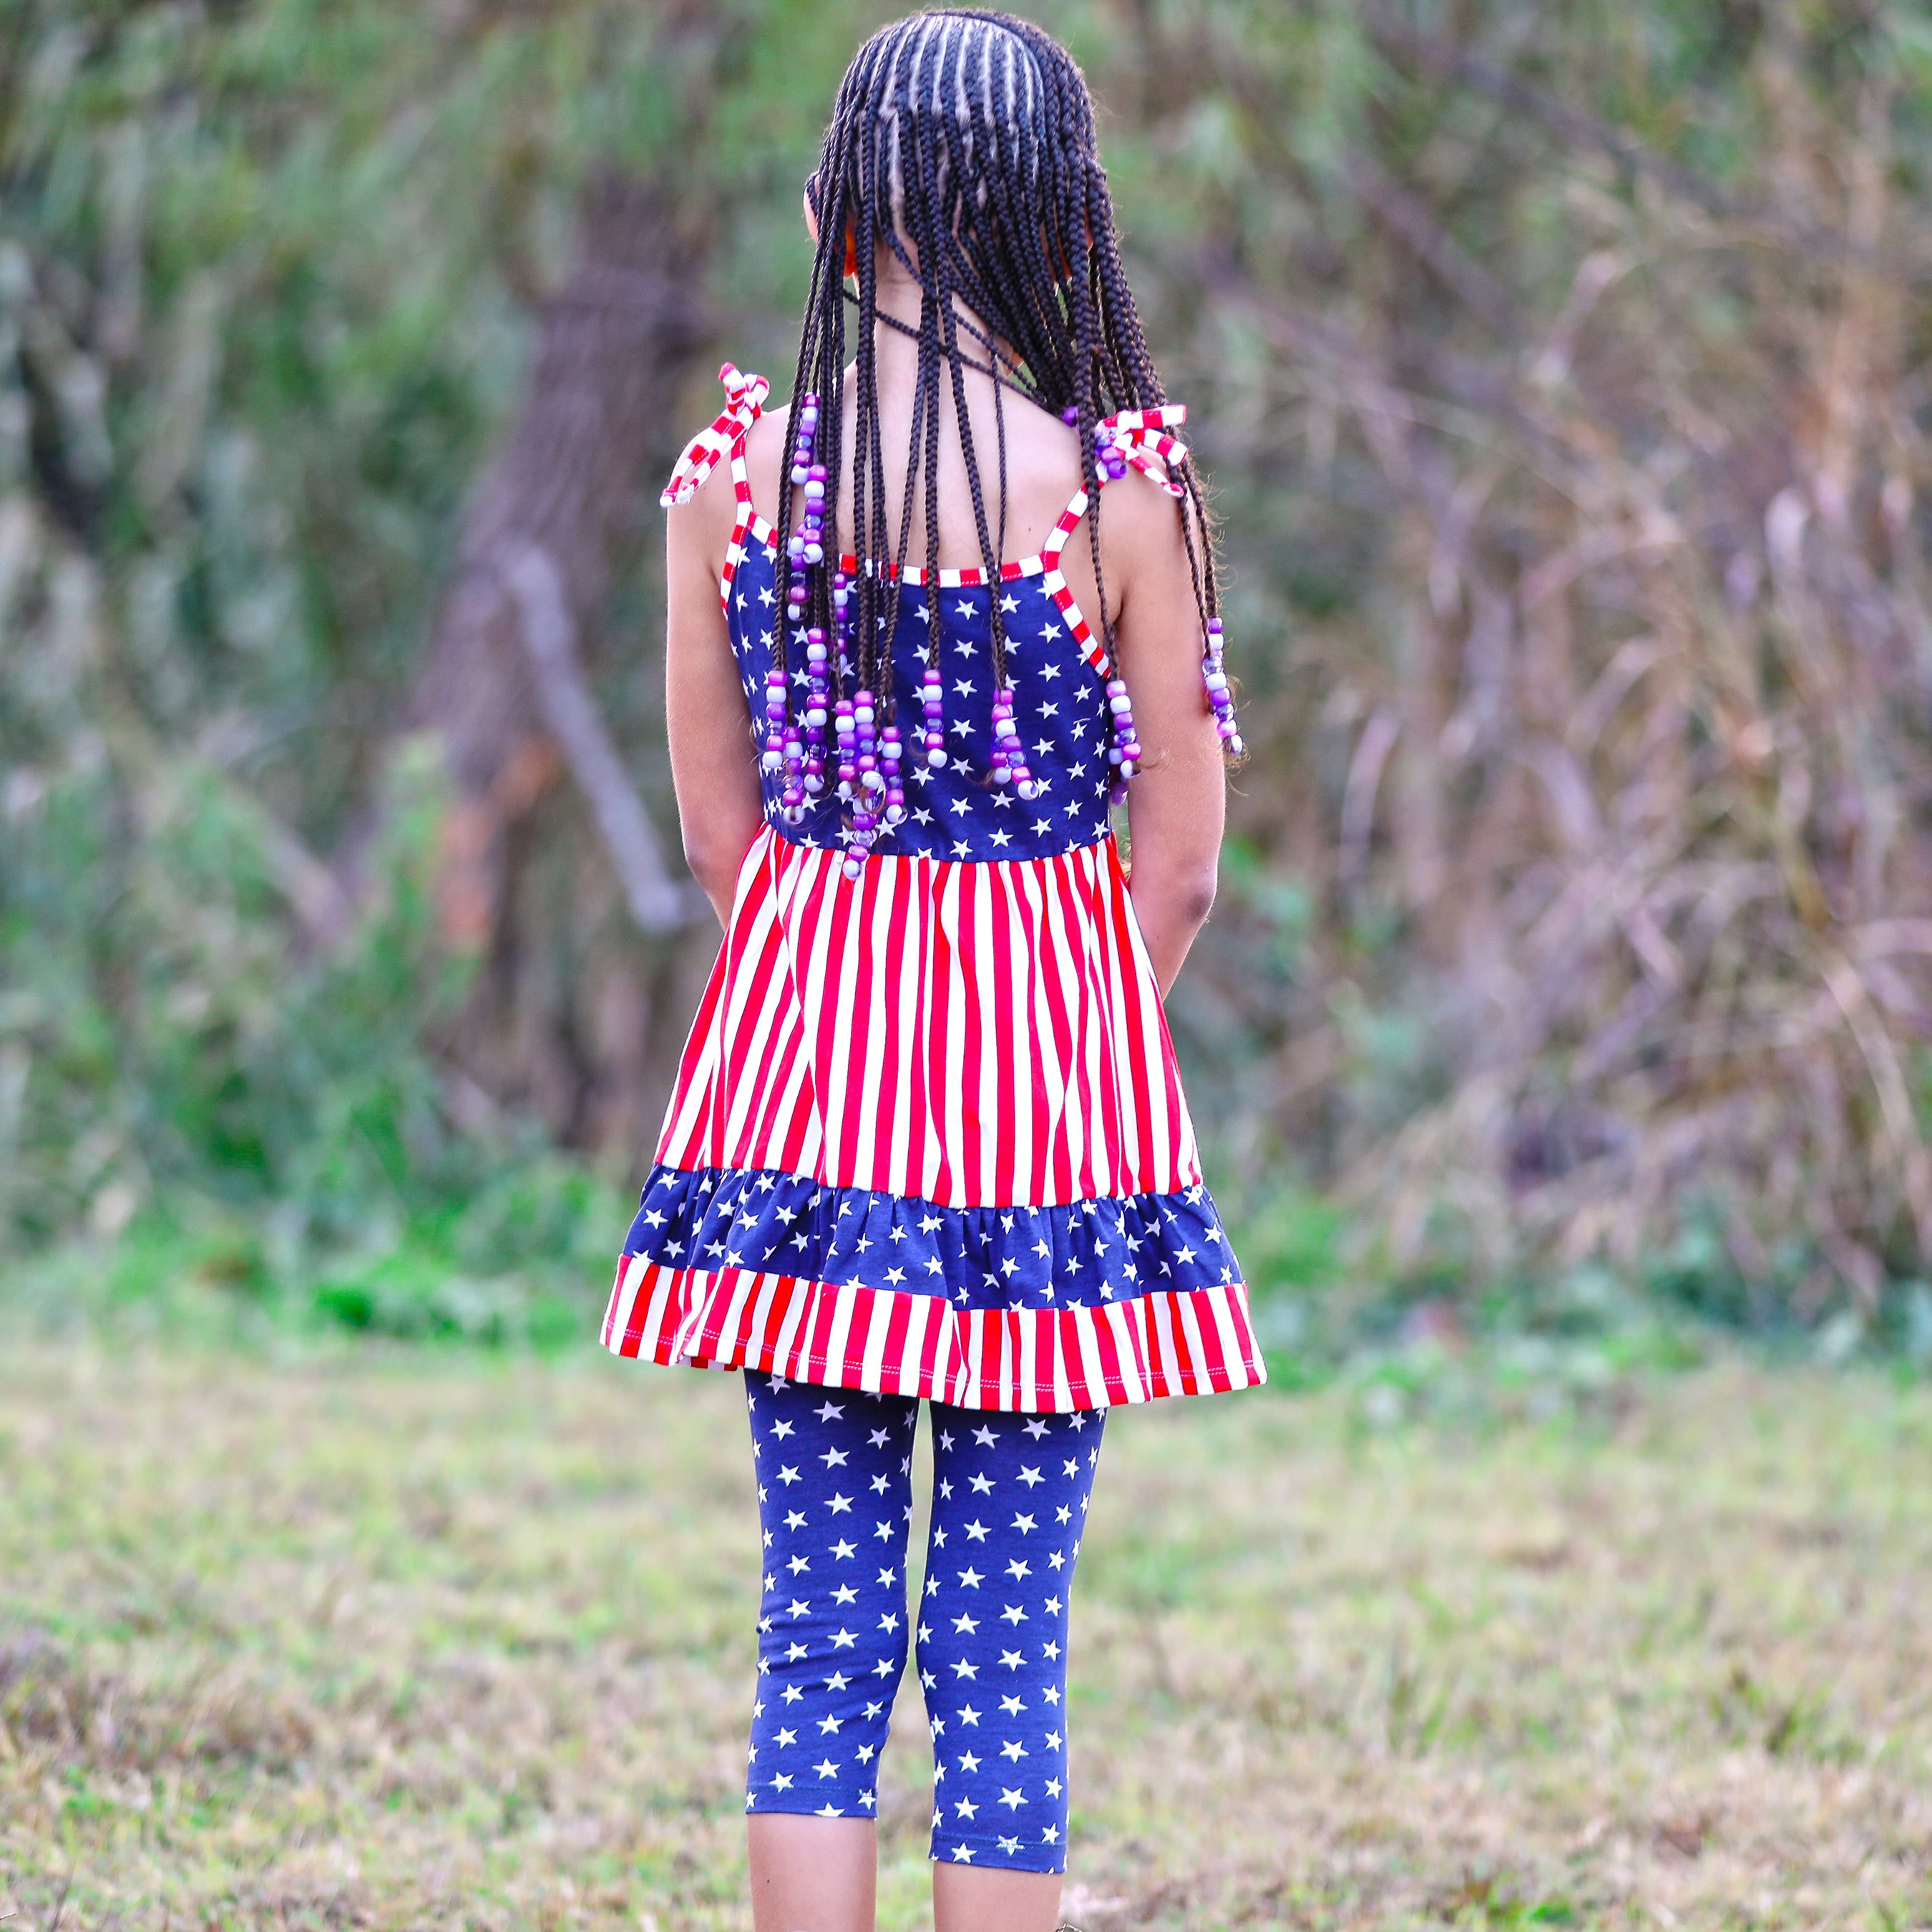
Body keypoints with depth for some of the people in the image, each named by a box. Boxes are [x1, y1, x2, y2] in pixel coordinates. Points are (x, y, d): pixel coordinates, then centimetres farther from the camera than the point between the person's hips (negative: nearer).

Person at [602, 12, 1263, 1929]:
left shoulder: (731, 473, -4)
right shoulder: (1120, 491, -11)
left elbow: (717, 830, 5)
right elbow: (1180, 866, -3)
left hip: (800, 1050, 2)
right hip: (1051, 1056, -2)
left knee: (820, 1623, 8)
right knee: (1002, 1635, 3)